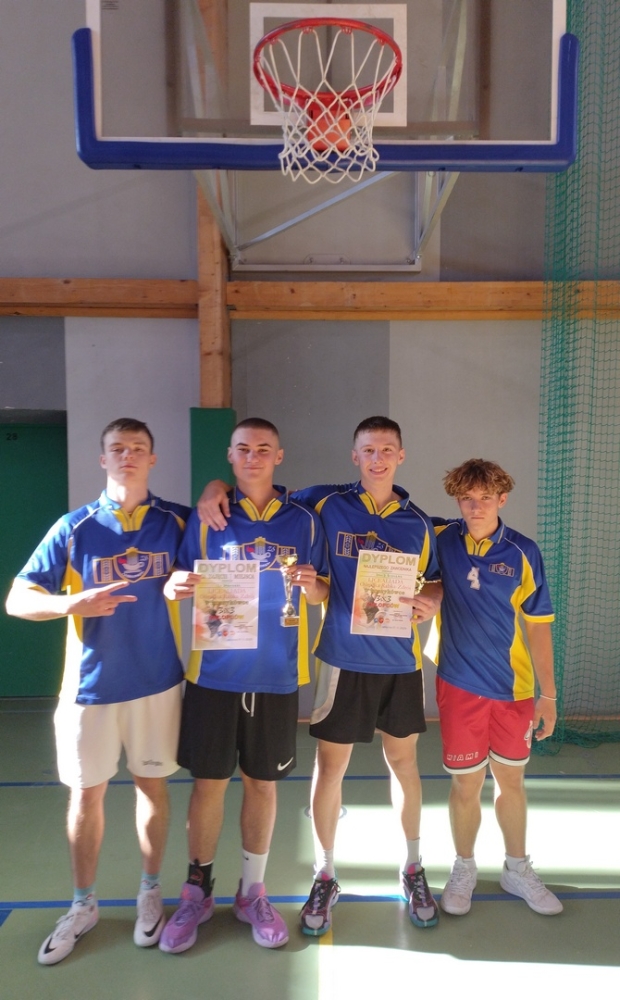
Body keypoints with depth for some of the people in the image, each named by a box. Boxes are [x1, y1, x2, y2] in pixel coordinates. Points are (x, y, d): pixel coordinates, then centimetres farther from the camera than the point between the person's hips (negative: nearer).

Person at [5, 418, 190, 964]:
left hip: (157, 681, 0)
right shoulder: (74, 527, -4)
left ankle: (150, 891, 33)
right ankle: (84, 905, 31)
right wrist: (72, 602, -25)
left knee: (152, 784, 12)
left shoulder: (177, 521, -2)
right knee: (86, 794, 11)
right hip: (91, 684, 0)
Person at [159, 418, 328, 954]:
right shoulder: (206, 517, 2)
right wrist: (176, 586, -17)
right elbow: (185, 582, 6)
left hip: (276, 673, 1)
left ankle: (253, 891, 29)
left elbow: (322, 594, 6)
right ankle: (197, 892, 27)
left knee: (262, 783, 11)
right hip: (215, 670, 0)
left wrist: (311, 586, -16)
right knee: (208, 781, 7)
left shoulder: (304, 521, 3)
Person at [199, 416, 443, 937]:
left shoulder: (417, 523, 3)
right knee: (331, 766, 6)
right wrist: (217, 487, -12)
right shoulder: (326, 503, -3)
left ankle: (413, 868, 35)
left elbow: (435, 581, 11)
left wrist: (430, 601, -11)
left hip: (399, 662, 2)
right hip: (342, 659, -2)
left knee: (403, 762, 15)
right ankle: (325, 876, 27)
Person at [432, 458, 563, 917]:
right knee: (466, 783, 10)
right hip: (460, 684, -1)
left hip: (514, 687, 1)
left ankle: (517, 868, 38)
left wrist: (548, 694, -1)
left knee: (511, 779, 16)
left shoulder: (523, 552, -6)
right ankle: (464, 868, 34)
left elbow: (538, 625, -1)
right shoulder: (440, 540, -6)